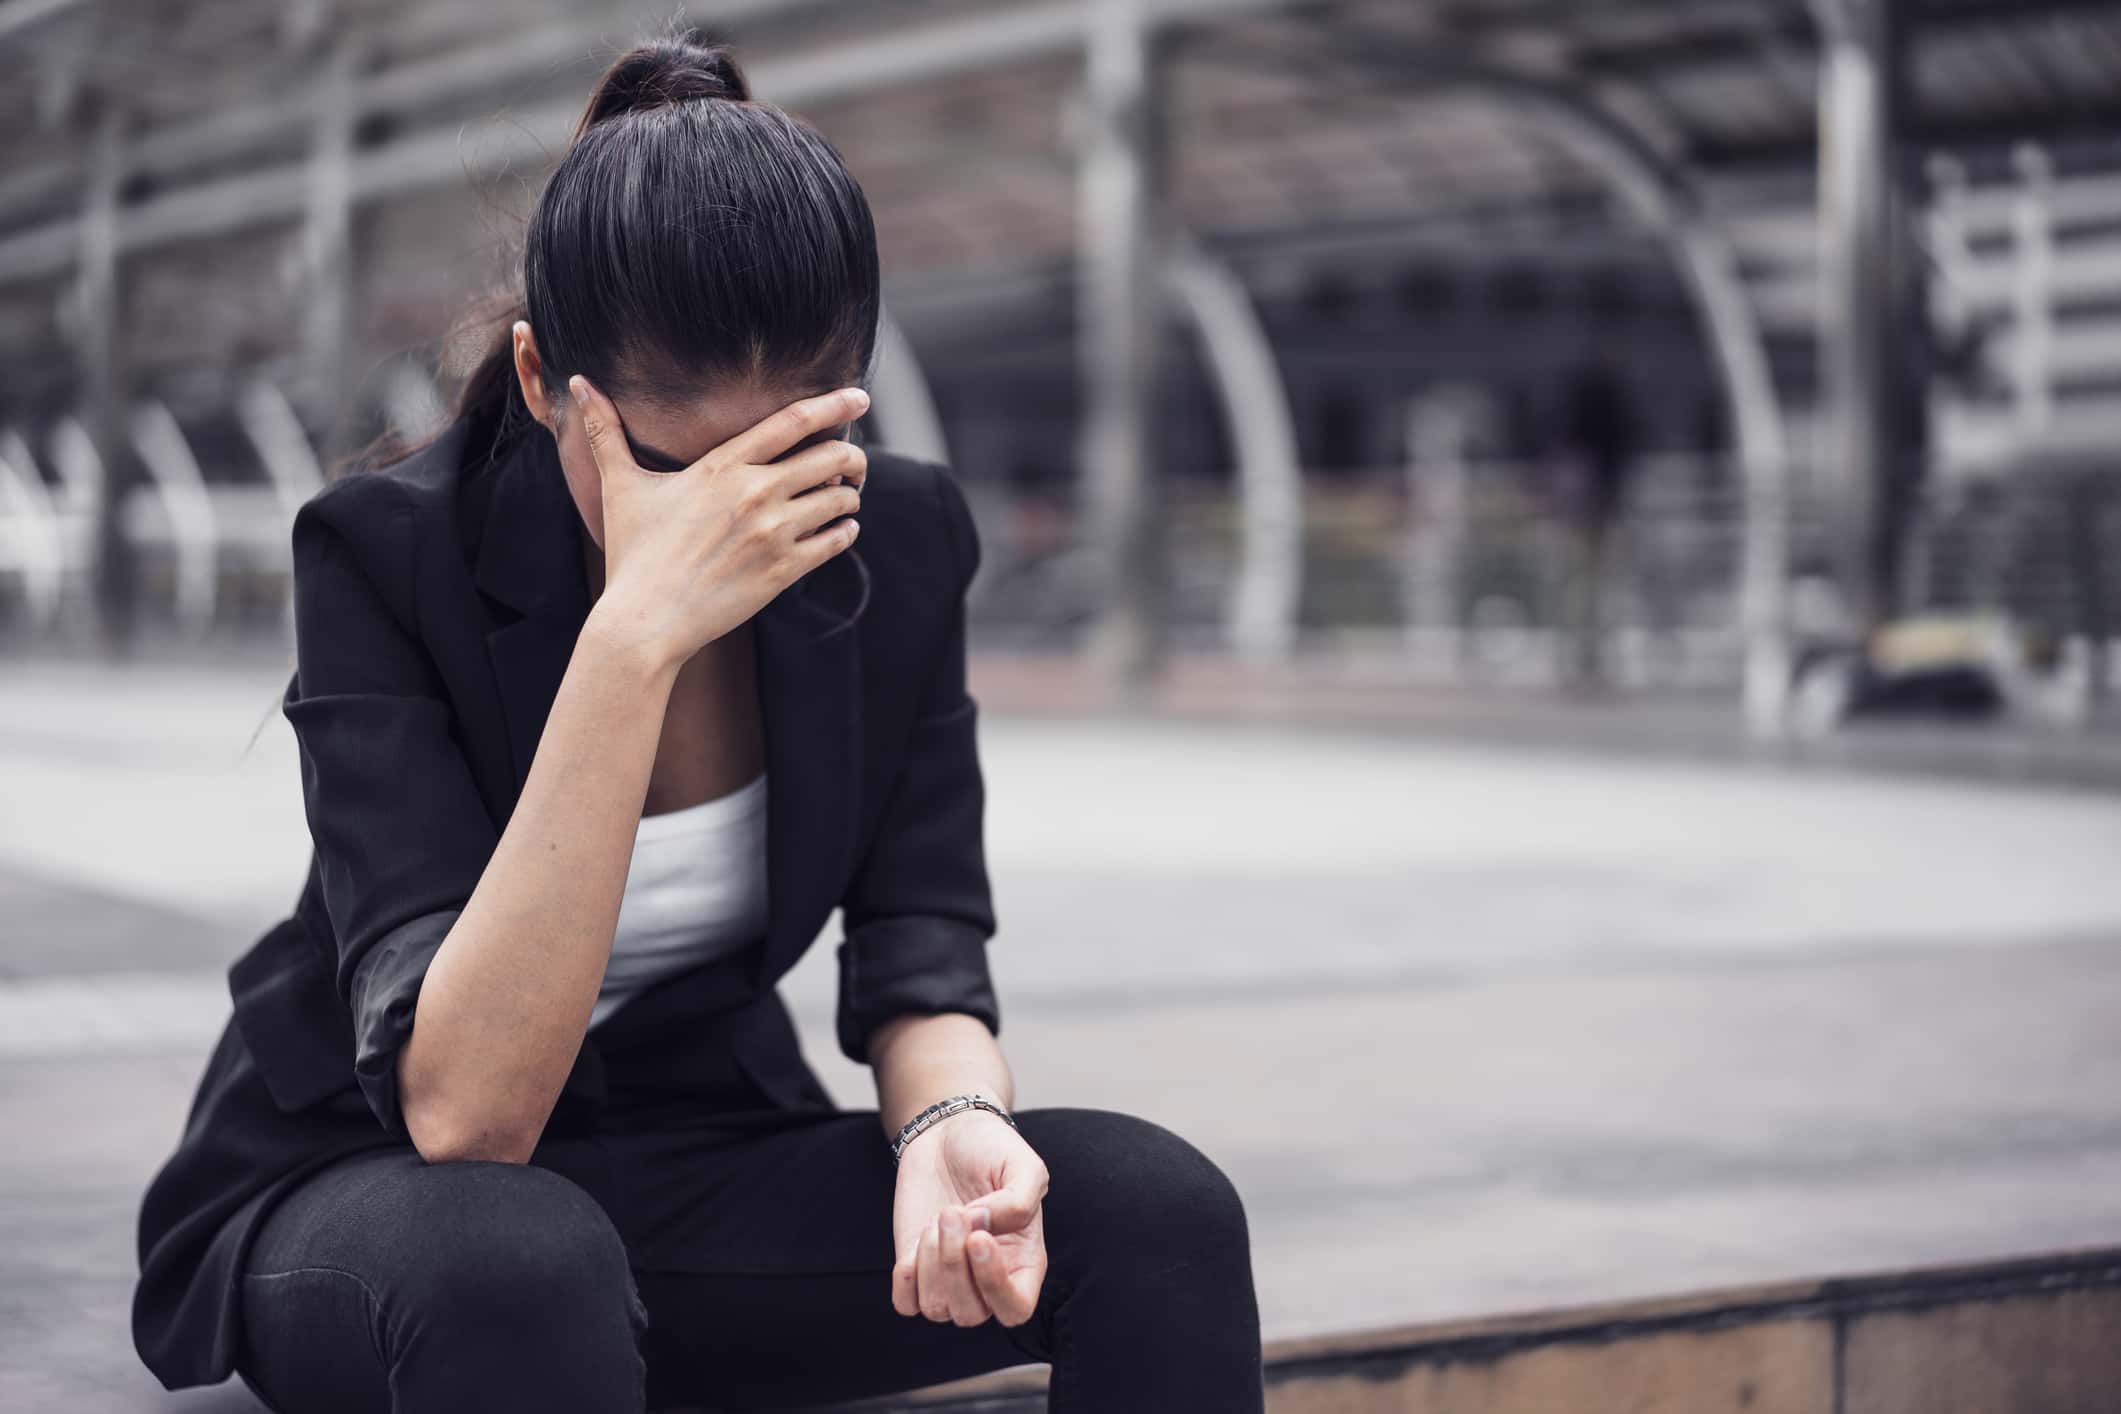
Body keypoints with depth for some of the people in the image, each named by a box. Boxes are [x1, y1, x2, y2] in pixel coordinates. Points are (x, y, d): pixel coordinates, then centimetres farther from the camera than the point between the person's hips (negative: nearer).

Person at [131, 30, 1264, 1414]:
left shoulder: (900, 540, -10)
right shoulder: (385, 549, -22)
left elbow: (920, 954, -6)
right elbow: (461, 1111, -32)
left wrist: (953, 1125, -31)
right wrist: (638, 632, -39)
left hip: (701, 1167, 4)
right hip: (365, 1190, -3)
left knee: (1158, 1205, -22)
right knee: (514, 1254, -39)